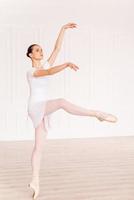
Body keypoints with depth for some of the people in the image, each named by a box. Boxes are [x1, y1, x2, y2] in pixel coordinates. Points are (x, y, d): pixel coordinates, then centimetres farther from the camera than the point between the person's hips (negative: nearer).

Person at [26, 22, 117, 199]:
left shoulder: (46, 65, 15)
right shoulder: (31, 72, -6)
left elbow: (57, 48, 10)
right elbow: (50, 72, -27)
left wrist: (63, 29, 6)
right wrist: (67, 64, -41)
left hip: (44, 109, 8)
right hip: (36, 107, -8)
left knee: (39, 146, 4)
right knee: (62, 102, -35)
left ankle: (35, 181, 6)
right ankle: (98, 114, -39)